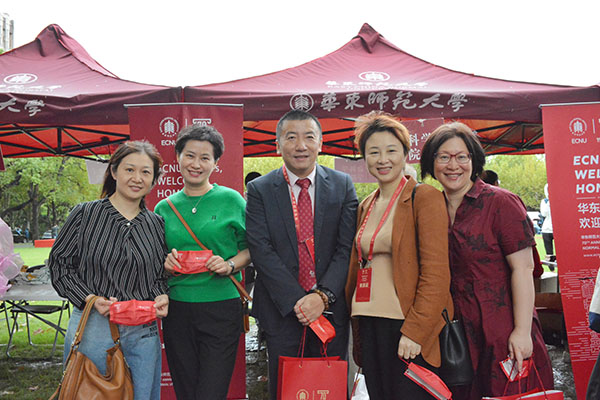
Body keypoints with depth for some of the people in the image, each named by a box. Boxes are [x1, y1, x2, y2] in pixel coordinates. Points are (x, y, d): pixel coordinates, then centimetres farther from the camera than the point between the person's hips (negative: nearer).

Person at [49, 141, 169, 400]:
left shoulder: (157, 224, 8)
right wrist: (91, 299, -13)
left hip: (143, 332, 3)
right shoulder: (85, 214, -2)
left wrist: (162, 297, -5)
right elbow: (59, 263, -1)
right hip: (92, 326, -3)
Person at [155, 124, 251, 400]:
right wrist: (164, 264, -6)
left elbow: (252, 247, 4)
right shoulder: (164, 207, 8)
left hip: (222, 308, -3)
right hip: (176, 309, 3)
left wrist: (230, 265, -14)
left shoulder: (230, 199, -1)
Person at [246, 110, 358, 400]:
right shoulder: (259, 190, -1)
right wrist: (297, 301, -16)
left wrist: (323, 296, -15)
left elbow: (346, 248, -3)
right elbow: (261, 251, -9)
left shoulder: (342, 186, 2)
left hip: (331, 309, 1)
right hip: (282, 311, -1)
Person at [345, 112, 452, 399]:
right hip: (370, 327, 6)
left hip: (412, 333, -6)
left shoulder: (426, 198, -8)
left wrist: (414, 331, -18)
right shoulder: (365, 206, 13)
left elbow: (436, 273, -13)